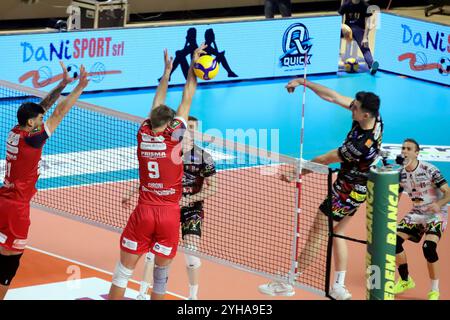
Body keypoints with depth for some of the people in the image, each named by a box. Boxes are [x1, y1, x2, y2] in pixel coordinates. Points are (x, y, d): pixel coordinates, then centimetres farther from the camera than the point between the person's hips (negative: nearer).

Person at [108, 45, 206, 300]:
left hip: (143, 212, 2)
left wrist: (167, 71, 27)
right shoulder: (174, 137, -6)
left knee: (125, 269, 5)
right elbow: (186, 101, 3)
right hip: (170, 213, -2)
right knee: (162, 271, 8)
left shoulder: (143, 134, 2)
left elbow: (157, 105, 17)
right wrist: (193, 67, 11)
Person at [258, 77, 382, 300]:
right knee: (336, 233, 19)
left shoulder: (362, 144, -35)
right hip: (358, 187, 9)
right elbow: (332, 97, -4)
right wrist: (304, 82, -6)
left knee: (317, 235, 0)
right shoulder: (375, 118, -12)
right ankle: (339, 288, 23)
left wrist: (296, 173, -9)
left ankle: (287, 284, 8)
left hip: (347, 191, -9)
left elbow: (324, 160, -21)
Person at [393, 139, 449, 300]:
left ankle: (434, 291, -10)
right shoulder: (401, 174, -3)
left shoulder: (429, 170, -21)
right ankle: (405, 281, 15)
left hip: (436, 214, -6)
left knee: (428, 247, -28)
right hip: (416, 214, 6)